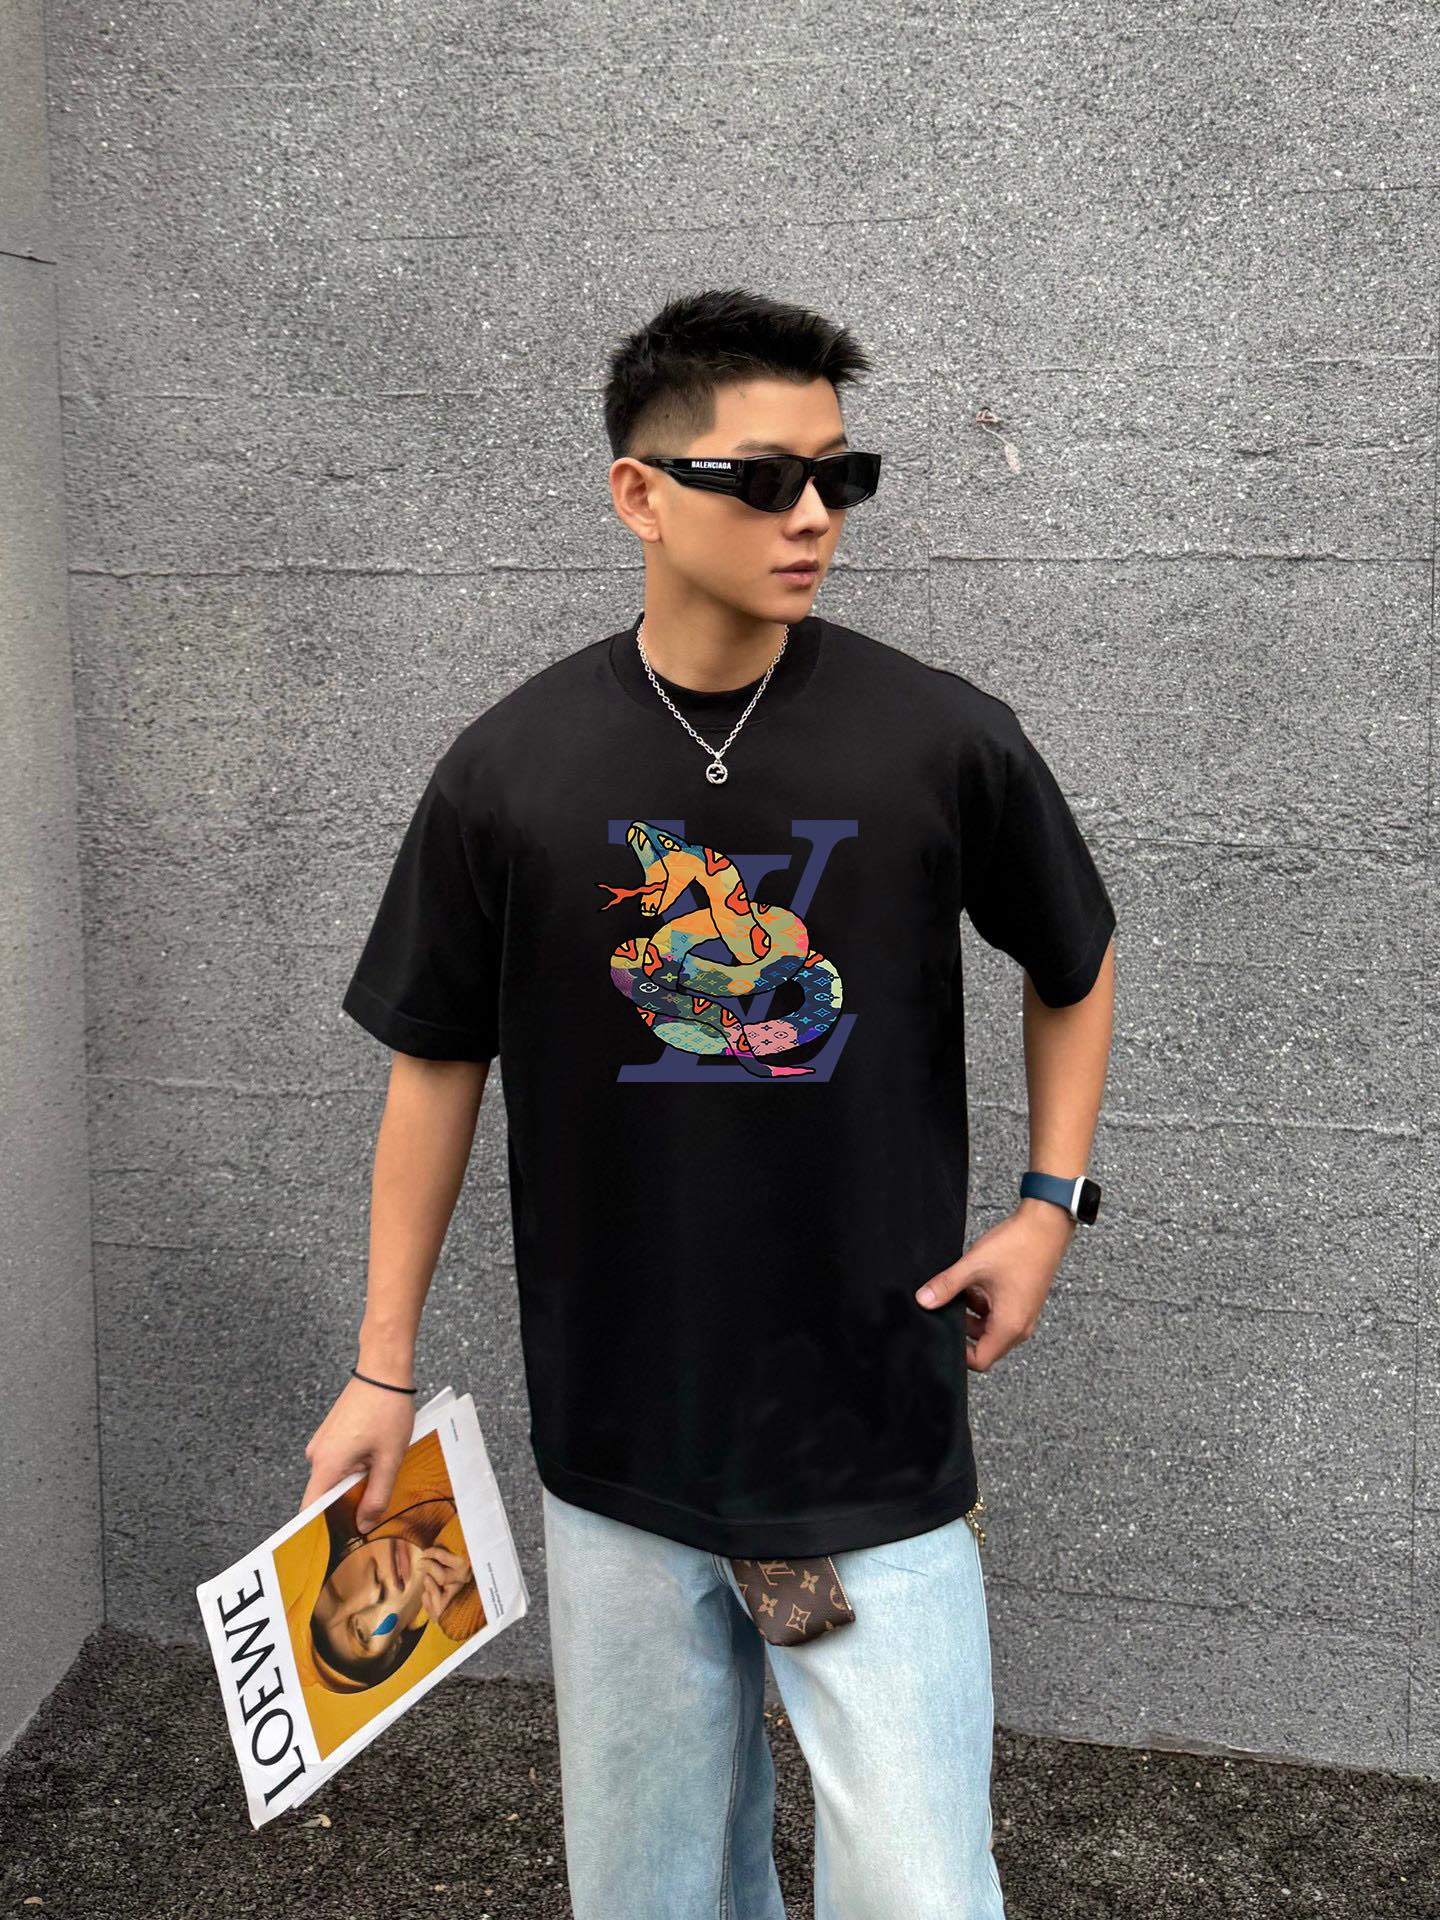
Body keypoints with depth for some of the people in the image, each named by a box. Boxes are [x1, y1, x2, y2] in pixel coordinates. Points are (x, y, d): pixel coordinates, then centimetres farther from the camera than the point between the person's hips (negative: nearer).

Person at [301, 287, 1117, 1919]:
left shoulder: (943, 740, -8)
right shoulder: (510, 768, -6)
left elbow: (1073, 966, 10)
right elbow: (438, 1062, 4)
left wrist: (1048, 1203, 1)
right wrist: (382, 1369, 6)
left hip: (881, 1439, -1)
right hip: (619, 1437, 2)